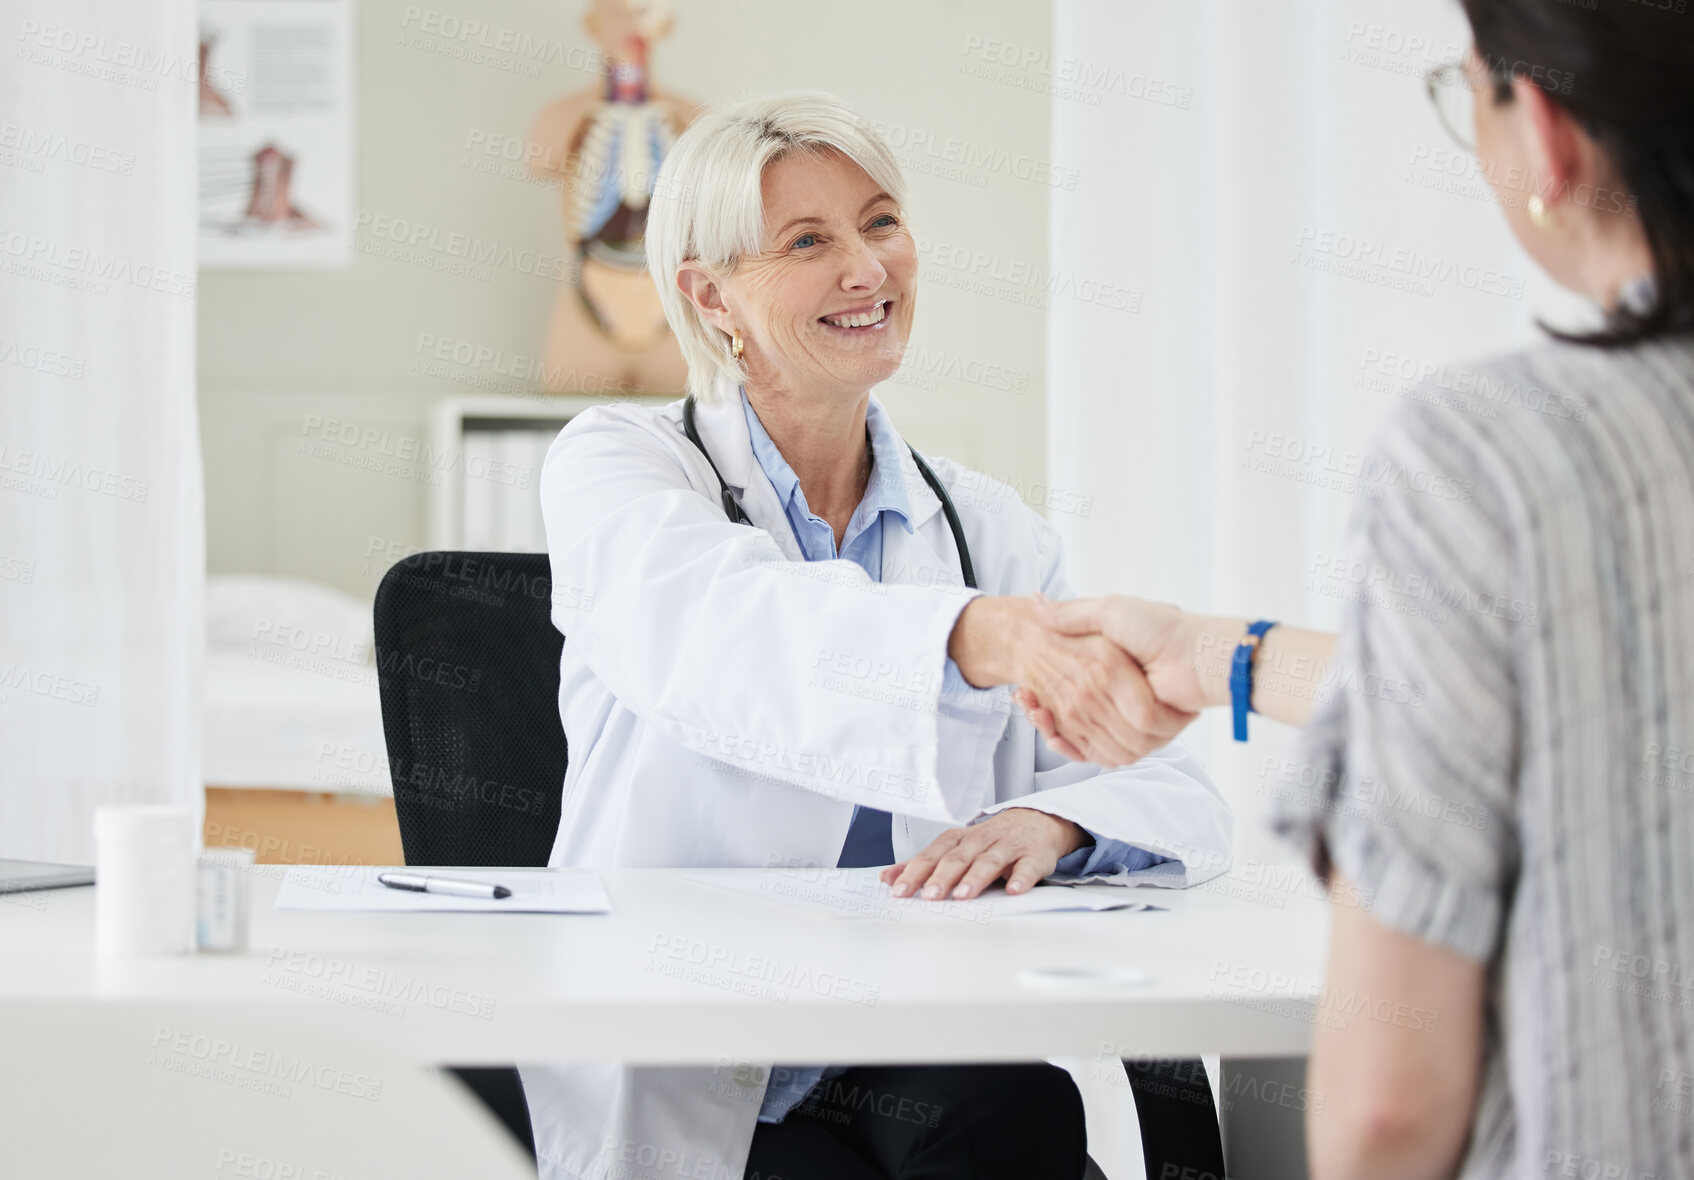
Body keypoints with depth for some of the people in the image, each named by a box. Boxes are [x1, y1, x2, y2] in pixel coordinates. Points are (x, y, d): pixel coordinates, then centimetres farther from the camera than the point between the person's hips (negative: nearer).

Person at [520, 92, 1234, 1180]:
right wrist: (980, 637, -43)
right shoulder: (616, 465, 1)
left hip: (931, 1066, 3)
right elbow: (712, 632, -24)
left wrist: (1049, 822, -20)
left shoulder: (990, 530, 14)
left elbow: (1182, 799, 5)